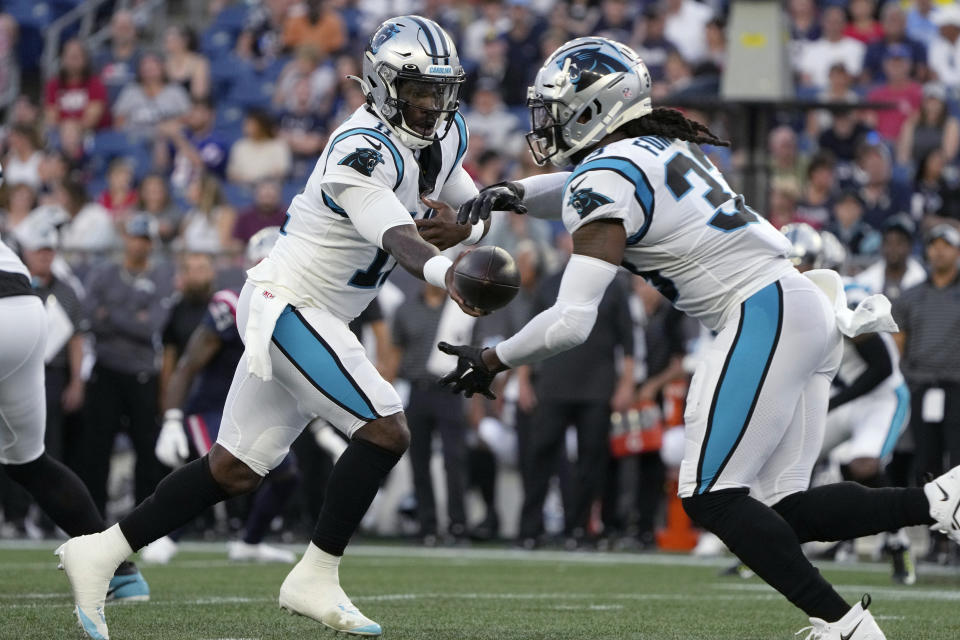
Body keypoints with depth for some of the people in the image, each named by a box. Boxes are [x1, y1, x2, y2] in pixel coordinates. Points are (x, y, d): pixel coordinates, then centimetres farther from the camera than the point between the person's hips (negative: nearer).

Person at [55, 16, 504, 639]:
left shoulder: (446, 137, 6)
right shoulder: (362, 151, -23)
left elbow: (480, 214, 14)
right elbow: (397, 238, -37)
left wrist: (464, 228, -11)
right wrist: (444, 272, -58)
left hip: (312, 316, 10)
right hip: (287, 303, -10)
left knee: (235, 470, 11)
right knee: (386, 430, -17)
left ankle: (100, 552, 15)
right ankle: (316, 580, -7)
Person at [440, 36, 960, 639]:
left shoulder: (606, 179, -9)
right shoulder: (666, 148, 17)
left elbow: (571, 323, -15)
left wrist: (493, 360, -1)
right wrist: (517, 195, 21)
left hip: (765, 315, -9)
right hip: (805, 307, 9)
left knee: (712, 496, -7)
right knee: (782, 508, 6)